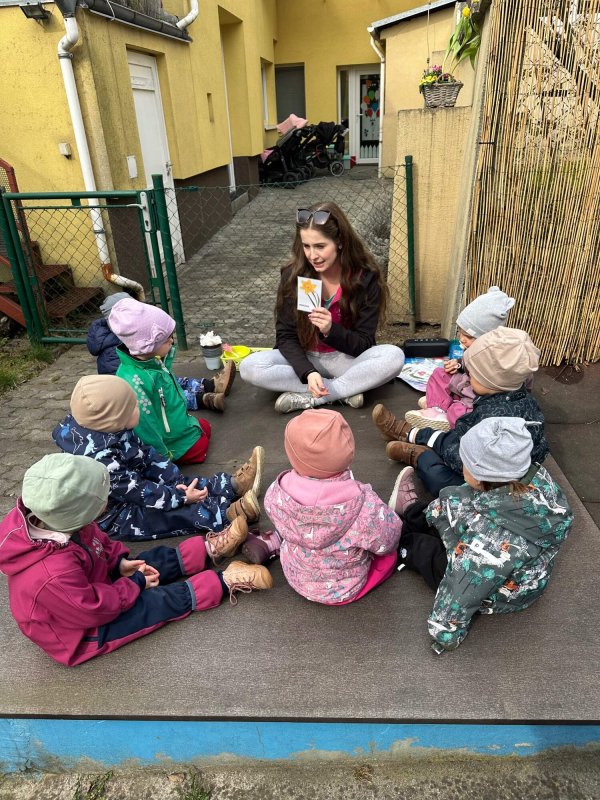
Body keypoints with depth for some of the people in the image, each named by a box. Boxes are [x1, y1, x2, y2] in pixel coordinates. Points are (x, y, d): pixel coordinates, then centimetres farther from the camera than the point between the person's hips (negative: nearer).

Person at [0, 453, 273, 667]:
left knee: (157, 559, 6)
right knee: (167, 600, -9)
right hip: (84, 632, -7)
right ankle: (225, 581, 5)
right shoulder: (54, 575, -45)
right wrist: (135, 584, -15)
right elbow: (99, 608, -29)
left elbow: (95, 539, 0)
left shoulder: (45, 517, -21)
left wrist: (120, 561, -9)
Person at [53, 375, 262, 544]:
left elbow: (147, 456, 0)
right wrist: (181, 496, -21)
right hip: (114, 518, -9)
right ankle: (230, 512, -27)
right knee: (178, 514, -19)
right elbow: (139, 492, -28)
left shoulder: (112, 429, -9)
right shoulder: (101, 461, -35)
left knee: (180, 483, 1)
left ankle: (233, 484, 1)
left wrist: (178, 481, -5)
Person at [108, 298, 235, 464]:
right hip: (175, 444, -9)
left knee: (204, 426, 31)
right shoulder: (135, 382, -40)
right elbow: (145, 426, -31)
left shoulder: (151, 362, -10)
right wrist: (164, 457, -22)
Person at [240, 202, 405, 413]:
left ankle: (307, 398, -23)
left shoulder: (366, 278, -14)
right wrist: (307, 372, -29)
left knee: (394, 357, -30)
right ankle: (344, 390, -22)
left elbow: (363, 344, -12)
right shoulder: (293, 276, -11)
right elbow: (286, 336, -10)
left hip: (346, 359, -1)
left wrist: (331, 330, -32)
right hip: (303, 358, 1)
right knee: (249, 367, -26)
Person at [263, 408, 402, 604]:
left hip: (295, 577, 4)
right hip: (343, 591, -4)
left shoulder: (277, 493, -28)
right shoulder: (363, 504, -38)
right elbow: (387, 542, -19)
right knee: (391, 552, 23)